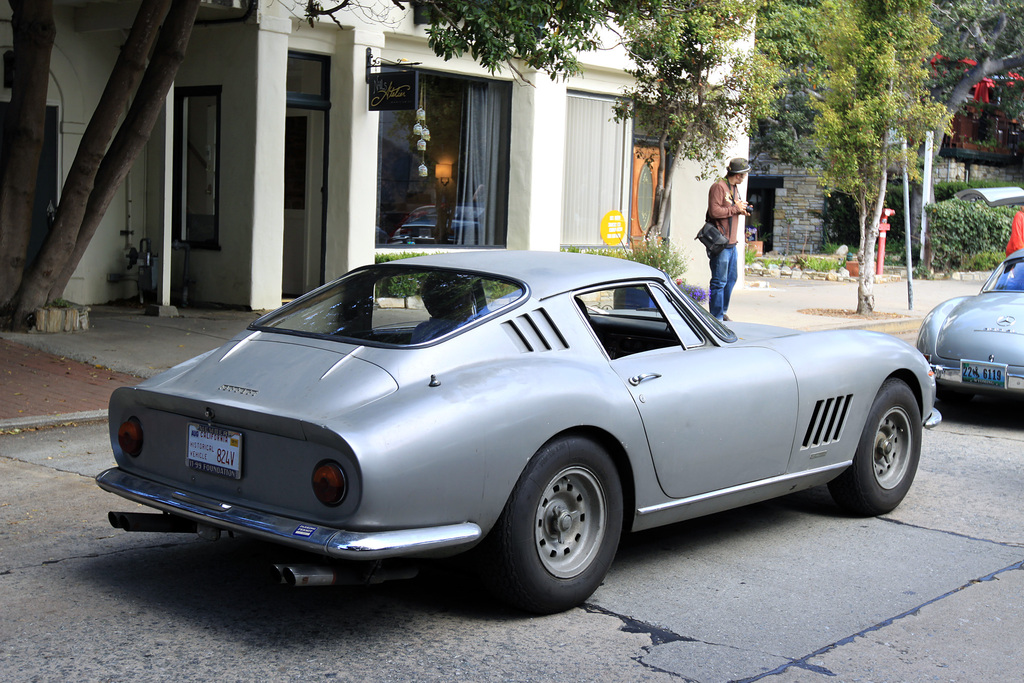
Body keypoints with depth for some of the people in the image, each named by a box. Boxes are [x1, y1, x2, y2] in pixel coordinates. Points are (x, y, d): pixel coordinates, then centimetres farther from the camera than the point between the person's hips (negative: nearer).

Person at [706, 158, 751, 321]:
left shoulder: (733, 188, 18)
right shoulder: (719, 187, -13)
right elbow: (714, 211, -22)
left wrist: (742, 210, 4)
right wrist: (736, 208, -15)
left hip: (731, 243, 10)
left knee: (731, 278, 16)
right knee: (719, 281, -7)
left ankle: (722, 312, 28)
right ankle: (716, 318, -2)